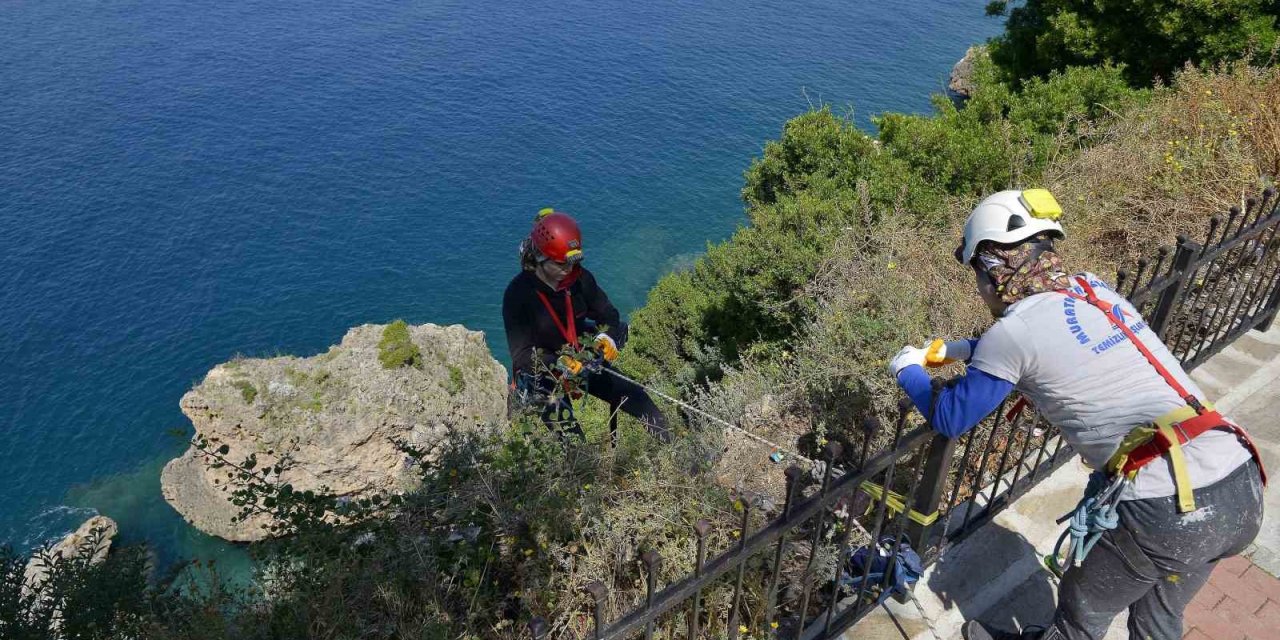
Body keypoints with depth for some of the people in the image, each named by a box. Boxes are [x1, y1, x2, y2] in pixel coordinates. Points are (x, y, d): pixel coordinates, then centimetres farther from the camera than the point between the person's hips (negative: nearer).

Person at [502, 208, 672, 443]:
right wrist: (559, 365, -34)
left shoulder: (579, 278, -6)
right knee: (570, 435, -24)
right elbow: (521, 354, -19)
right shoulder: (518, 293, -18)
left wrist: (607, 336, -16)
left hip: (581, 362, 4)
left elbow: (608, 314, 6)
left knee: (639, 400, -6)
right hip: (540, 374, -4)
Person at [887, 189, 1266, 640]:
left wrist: (907, 370, 20)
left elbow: (949, 419, 3)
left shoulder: (1014, 330, -10)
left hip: (1167, 512, -7)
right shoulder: (1092, 289, 10)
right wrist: (963, 350, 31)